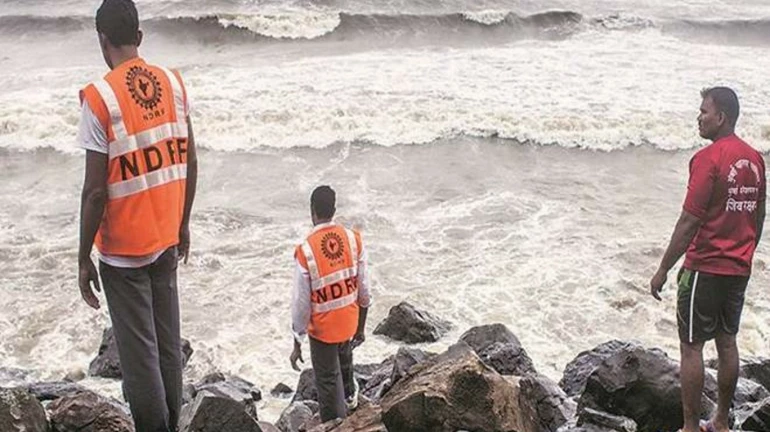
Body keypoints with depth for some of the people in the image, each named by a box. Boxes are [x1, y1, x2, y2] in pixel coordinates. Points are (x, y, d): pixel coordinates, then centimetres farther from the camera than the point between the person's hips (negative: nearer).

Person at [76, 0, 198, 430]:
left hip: (123, 250, -5)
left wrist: (84, 259, -6)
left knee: (139, 354, 4)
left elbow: (96, 190, -16)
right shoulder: (174, 83, 1)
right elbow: (190, 164, 6)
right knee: (169, 345, 15)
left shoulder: (99, 96, -15)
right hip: (166, 240, 6)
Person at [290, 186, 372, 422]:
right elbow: (364, 291, -5)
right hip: (349, 322, 5)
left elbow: (301, 304, -18)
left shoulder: (305, 251, -25)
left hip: (322, 328, -5)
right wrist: (361, 327, 10)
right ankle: (350, 395, 62)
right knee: (344, 356, 35)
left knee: (328, 383, 12)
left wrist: (297, 345, -6)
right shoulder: (354, 239, -13)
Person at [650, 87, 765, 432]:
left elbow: (689, 222, -19)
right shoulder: (754, 159, 6)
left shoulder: (708, 158, -17)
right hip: (739, 270, 8)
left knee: (692, 347, 1)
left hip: (706, 268, -8)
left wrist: (663, 270, -13)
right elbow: (758, 218, 14)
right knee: (727, 342, 16)